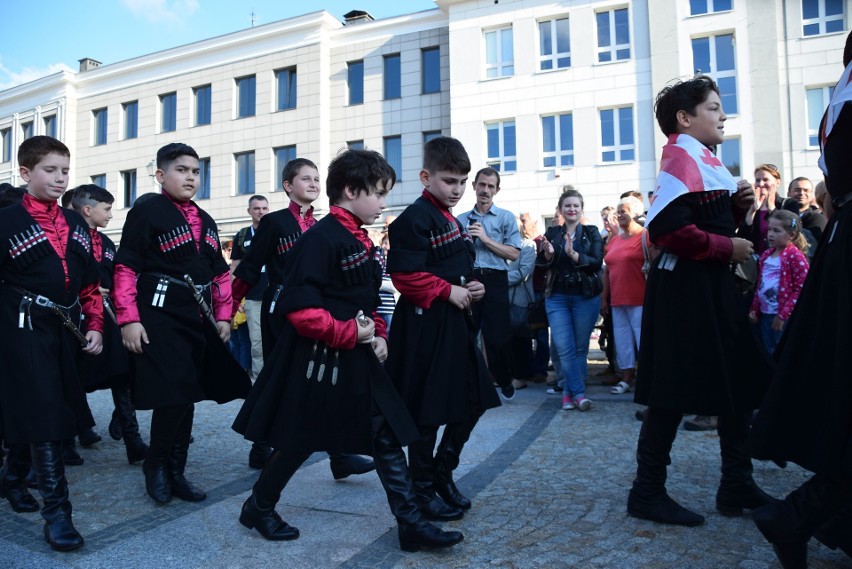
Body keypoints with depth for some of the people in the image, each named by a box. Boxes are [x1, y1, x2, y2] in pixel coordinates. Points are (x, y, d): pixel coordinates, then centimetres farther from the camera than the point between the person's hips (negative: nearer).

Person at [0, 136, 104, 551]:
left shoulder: (75, 223, 10)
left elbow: (89, 281, 13)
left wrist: (95, 326, 6)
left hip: (65, 331, 6)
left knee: (34, 412, 17)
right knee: (43, 415, -6)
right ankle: (56, 510, 0)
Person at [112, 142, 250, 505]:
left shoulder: (205, 221, 16)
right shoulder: (146, 211, -4)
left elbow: (220, 273, 19)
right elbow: (126, 268, -10)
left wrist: (223, 315, 12)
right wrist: (128, 319, -16)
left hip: (198, 320, 7)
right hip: (160, 318, -7)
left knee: (187, 398, 11)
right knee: (172, 397, -11)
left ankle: (176, 472, 24)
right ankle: (155, 465, 14)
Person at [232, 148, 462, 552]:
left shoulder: (362, 242, 12)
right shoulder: (320, 238, -17)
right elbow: (301, 307, -24)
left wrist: (377, 336, 6)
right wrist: (348, 333, -20)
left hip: (357, 360, 9)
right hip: (317, 361, -9)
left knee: (388, 438, 6)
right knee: (300, 442, 8)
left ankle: (411, 525, 14)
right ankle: (258, 508, 32)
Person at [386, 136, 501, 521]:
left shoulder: (452, 221, 16)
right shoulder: (414, 219, -13)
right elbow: (406, 276, -21)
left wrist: (472, 289, 6)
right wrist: (448, 291, -16)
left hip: (455, 324, 9)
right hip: (425, 326, -9)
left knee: (472, 403, 13)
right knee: (427, 413, 1)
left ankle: (442, 473, 30)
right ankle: (422, 489, 18)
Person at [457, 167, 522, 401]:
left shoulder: (506, 218, 5)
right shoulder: (461, 220, 14)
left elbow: (514, 254, -5)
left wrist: (486, 239, -11)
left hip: (495, 280, -2)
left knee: (498, 335, 2)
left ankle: (505, 382, 22)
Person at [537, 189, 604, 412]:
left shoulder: (591, 233, 4)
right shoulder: (552, 233, 10)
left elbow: (597, 262, -8)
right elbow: (541, 264, 6)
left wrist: (573, 255, -23)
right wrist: (548, 254, -16)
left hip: (586, 297, -1)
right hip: (557, 297, 1)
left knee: (580, 348, 3)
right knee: (563, 348, -8)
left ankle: (569, 392, 14)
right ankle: (579, 393, -3)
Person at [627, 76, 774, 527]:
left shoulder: (704, 160, 18)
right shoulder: (681, 156, -12)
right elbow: (668, 227, -26)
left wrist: (738, 205, 5)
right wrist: (726, 247, -17)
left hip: (712, 286, 10)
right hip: (685, 288, -10)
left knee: (741, 382, 13)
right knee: (673, 392, -5)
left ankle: (738, 487, 25)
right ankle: (647, 492, 8)